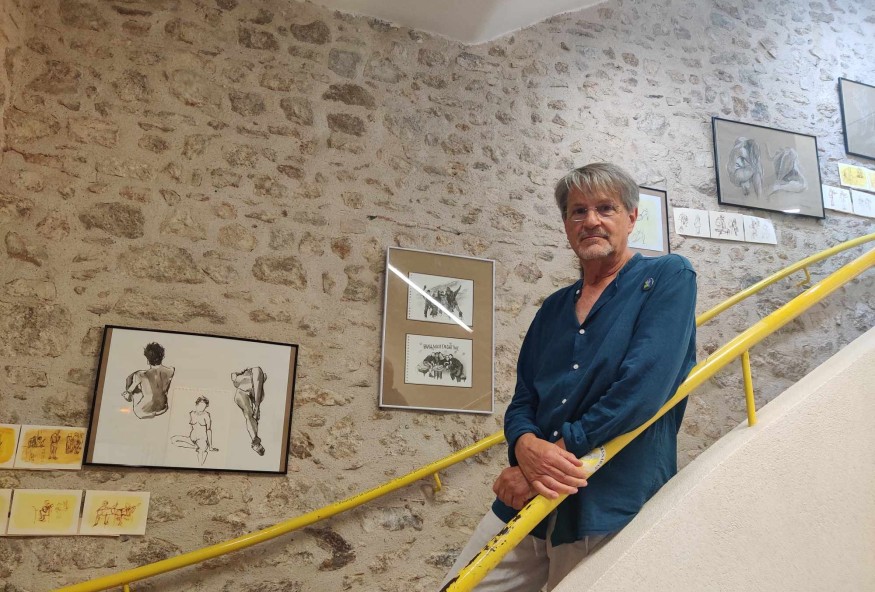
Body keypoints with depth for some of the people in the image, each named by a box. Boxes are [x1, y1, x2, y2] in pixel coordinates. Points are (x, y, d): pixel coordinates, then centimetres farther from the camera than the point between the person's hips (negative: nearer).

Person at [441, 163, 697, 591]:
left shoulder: (667, 278, -2)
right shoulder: (554, 308, 14)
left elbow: (643, 386, -16)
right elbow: (522, 403, 10)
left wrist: (554, 455, -15)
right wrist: (526, 448, -14)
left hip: (612, 509, -5)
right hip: (525, 506, 5)